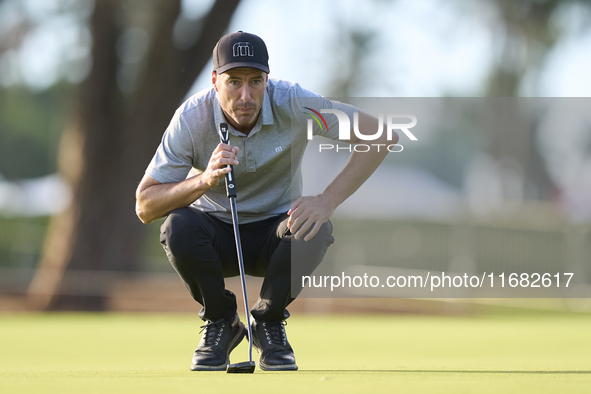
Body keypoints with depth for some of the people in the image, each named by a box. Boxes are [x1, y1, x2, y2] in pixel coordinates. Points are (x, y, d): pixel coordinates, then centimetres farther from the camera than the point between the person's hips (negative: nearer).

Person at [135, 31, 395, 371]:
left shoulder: (292, 104, -21)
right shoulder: (192, 117, -20)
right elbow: (145, 207, -20)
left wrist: (328, 201, -34)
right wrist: (205, 180, -39)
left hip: (273, 235, 0)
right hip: (217, 235, 0)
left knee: (315, 230, -33)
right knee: (179, 226, -33)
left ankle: (269, 321, -4)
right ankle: (220, 322, -4)